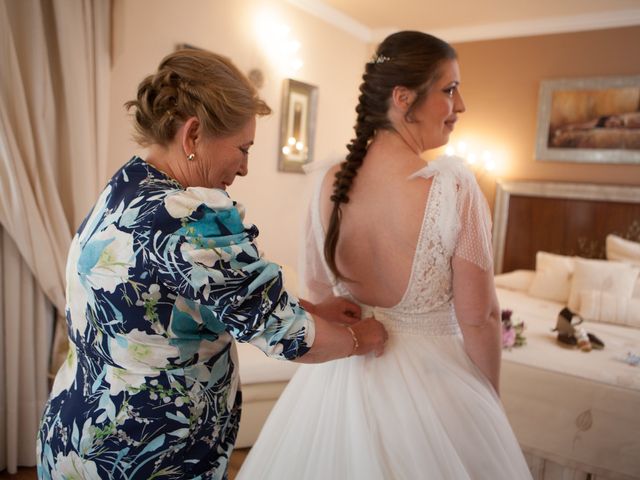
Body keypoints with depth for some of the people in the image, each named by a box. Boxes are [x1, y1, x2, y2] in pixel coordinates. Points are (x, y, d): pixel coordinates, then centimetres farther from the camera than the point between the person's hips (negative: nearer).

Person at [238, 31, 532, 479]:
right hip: (431, 379, -3)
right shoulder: (453, 185, -22)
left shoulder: (332, 183, -9)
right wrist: (492, 399, 0)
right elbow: (479, 318, -16)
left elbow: (318, 287, 3)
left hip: (338, 376, 4)